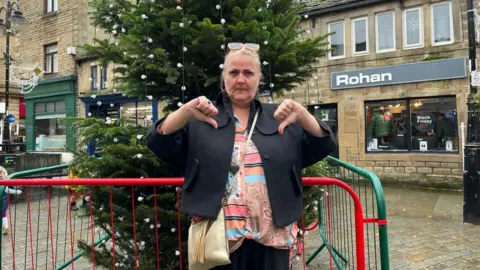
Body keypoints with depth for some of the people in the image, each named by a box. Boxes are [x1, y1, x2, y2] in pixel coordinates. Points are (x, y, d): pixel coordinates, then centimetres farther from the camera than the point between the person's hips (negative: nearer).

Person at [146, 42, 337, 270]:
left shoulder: (281, 119, 10)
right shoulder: (199, 119, 5)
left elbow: (324, 146, 1)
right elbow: (157, 143, -6)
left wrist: (302, 115, -18)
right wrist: (185, 112, -24)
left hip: (272, 236, 2)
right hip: (217, 235, -1)